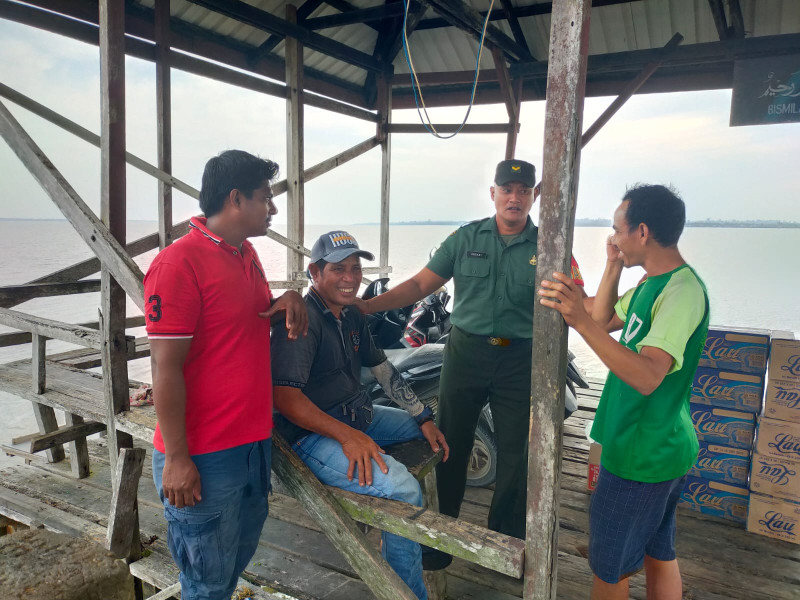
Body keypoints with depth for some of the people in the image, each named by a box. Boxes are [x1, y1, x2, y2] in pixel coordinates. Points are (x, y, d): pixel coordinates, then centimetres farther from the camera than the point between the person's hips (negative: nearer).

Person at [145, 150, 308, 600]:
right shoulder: (178, 264, -19)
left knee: (242, 553, 25)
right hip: (206, 456, -8)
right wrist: (176, 460, -16)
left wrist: (287, 300, 1)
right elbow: (166, 368, -19)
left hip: (256, 440, 8)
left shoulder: (247, 254, 7)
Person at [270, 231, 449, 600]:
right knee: (403, 490, -28)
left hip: (358, 416, 10)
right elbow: (285, 397, -27)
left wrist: (424, 418, 12)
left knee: (428, 430, 19)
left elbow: (382, 369, 17)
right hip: (313, 434, -10)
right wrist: (347, 435, -34)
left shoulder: (351, 317, 10)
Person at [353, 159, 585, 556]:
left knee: (515, 453, 9)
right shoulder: (466, 238, 3)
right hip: (466, 352, 1)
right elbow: (421, 284, -2)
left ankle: (506, 537, 29)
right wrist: (367, 306, -12)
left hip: (520, 359, 0)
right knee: (451, 444, 9)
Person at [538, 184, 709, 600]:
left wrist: (580, 321, -46)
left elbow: (647, 377, -36)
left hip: (642, 455, -10)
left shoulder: (683, 291, -25)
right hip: (662, 449, 10)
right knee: (658, 555, 23)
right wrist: (613, 267, 4)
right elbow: (605, 321, 15)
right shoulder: (653, 283, 6)